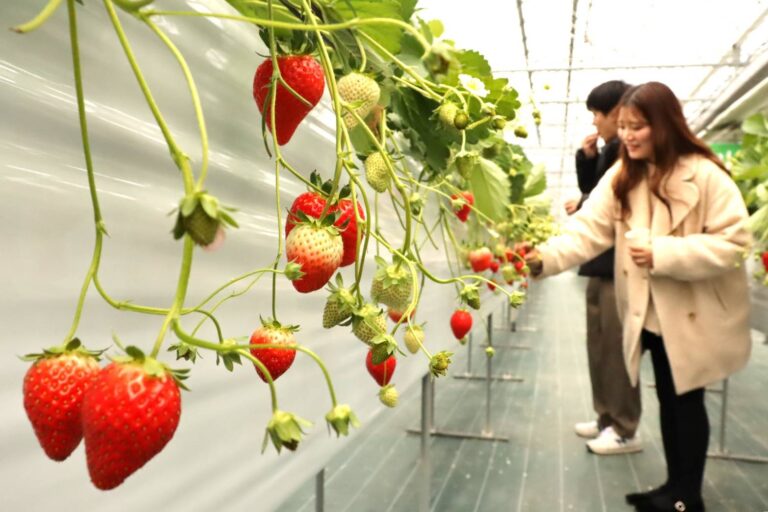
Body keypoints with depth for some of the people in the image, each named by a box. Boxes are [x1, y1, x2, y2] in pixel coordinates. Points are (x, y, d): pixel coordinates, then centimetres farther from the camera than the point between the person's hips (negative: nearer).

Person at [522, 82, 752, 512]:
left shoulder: (705, 175, -16)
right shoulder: (622, 176, 1)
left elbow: (734, 242, -18)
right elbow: (589, 230, -10)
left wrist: (662, 254, -26)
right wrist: (544, 257, -26)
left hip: (694, 314, -5)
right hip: (651, 313, 5)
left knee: (687, 400, 8)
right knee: (668, 399, 17)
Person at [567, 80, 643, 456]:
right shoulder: (612, 149, 15)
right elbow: (593, 189, 19)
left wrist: (584, 207, -11)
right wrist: (587, 156, 6)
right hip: (602, 260, 9)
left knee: (617, 345, -3)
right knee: (599, 343, 14)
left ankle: (626, 430, 10)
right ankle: (607, 417, 26)